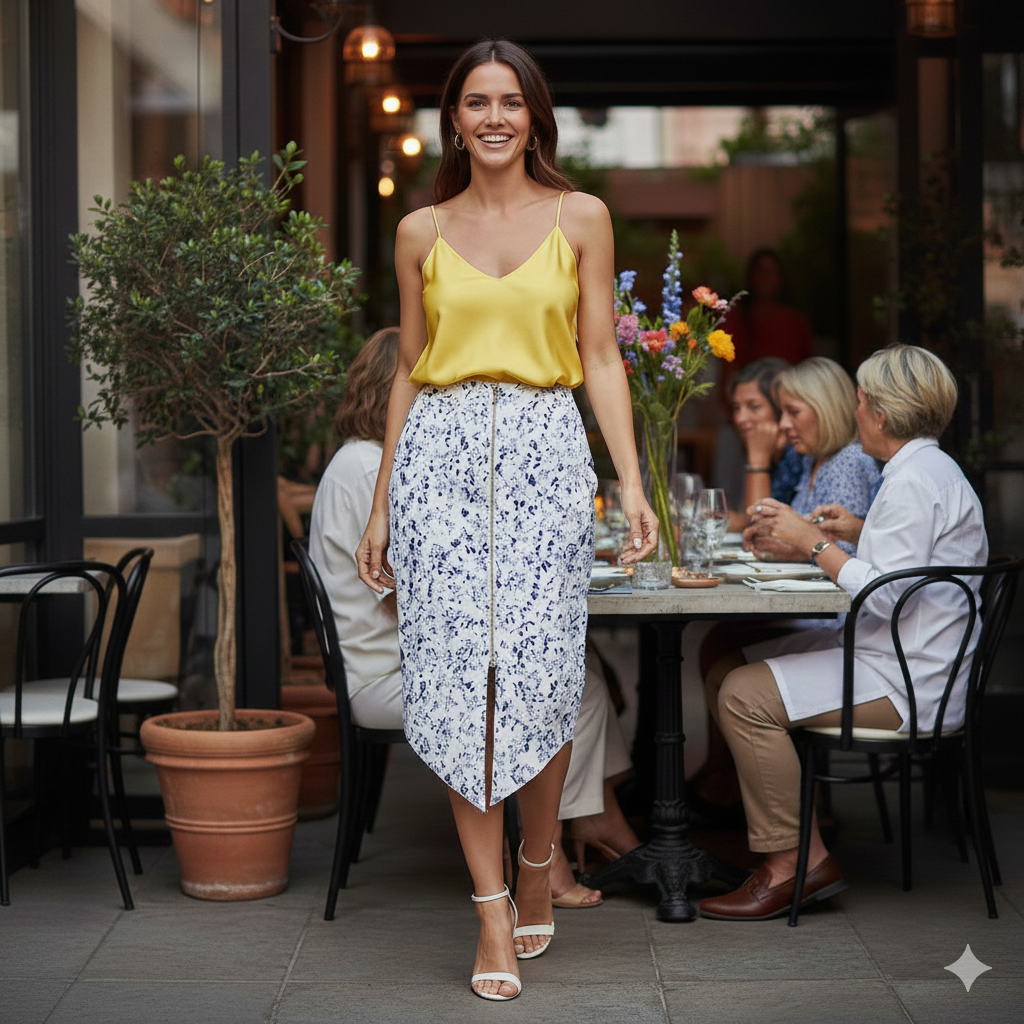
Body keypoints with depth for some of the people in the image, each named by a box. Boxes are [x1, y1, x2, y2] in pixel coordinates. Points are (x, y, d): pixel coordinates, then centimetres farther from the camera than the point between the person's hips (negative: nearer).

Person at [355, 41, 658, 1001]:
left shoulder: (580, 218, 7)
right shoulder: (421, 233, 10)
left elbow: (600, 359, 5)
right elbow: (409, 370, 14)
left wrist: (633, 483, -4)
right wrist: (380, 505, 13)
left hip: (545, 455, -1)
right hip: (441, 456, 1)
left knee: (538, 678, -4)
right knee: (458, 679, -4)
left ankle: (536, 874, 21)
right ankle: (494, 917, 2)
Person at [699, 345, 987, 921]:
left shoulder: (914, 481, -17)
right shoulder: (932, 469, 17)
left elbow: (882, 597, -24)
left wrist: (813, 542, -15)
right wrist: (863, 534, 17)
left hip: (905, 682, -11)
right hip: (902, 663, 11)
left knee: (745, 697, -20)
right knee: (728, 672, 10)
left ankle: (794, 863, -13)